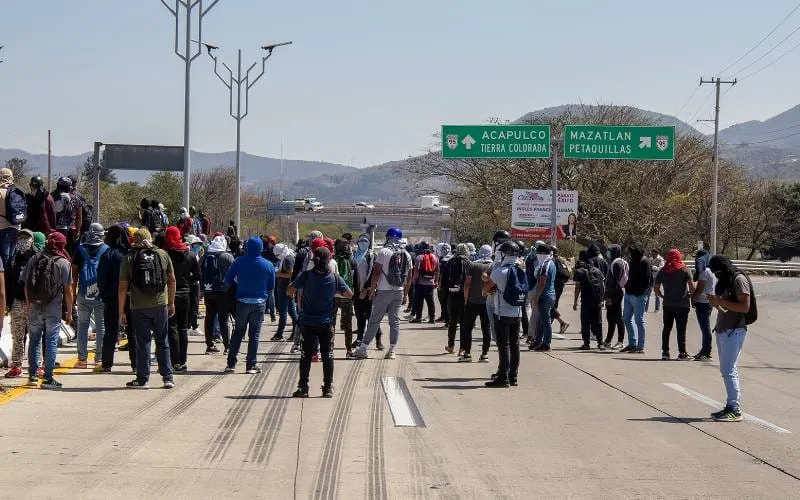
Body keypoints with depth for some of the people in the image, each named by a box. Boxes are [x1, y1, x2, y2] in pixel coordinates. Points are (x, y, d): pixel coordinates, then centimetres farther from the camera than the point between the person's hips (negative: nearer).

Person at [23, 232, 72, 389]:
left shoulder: (34, 260, 3)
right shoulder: (63, 263, -6)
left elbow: (26, 285, 6)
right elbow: (68, 290, -7)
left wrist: (29, 305, 16)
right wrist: (69, 312, 1)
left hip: (35, 307, 3)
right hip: (54, 309, -3)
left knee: (34, 341, 13)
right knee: (51, 342, 1)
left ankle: (33, 375, 15)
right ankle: (48, 378, 0)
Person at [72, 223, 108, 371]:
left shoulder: (80, 249, 2)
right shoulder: (106, 250, -1)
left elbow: (75, 271, 5)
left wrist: (74, 291, 13)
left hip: (84, 293, 1)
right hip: (102, 293, -1)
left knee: (82, 325, 9)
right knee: (101, 325, 3)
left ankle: (82, 358, 8)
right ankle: (99, 359, 2)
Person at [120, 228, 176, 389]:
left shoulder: (129, 258, -3)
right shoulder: (162, 255, 3)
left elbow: (123, 287, -4)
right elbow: (172, 280, 8)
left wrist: (121, 312, 1)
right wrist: (171, 303, 18)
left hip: (139, 307, -2)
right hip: (160, 305, 2)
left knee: (143, 343, 4)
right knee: (162, 342, 11)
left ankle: (142, 379, 6)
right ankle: (167, 377, 10)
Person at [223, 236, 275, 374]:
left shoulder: (239, 262, -7)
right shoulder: (268, 265, -4)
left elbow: (228, 281, -1)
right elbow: (271, 286, 3)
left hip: (242, 302, 0)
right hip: (259, 303, 0)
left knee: (238, 332, 10)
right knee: (254, 334, 6)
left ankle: (231, 363, 9)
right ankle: (251, 365, 5)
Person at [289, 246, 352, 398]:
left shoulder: (306, 276, -11)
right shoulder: (335, 278, -9)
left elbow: (289, 291, -3)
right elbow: (349, 294, 3)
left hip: (307, 322, 0)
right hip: (326, 322, 0)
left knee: (306, 355, 7)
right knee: (328, 355, 7)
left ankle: (303, 387, 6)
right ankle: (328, 388, 7)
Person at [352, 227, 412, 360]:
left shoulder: (383, 252, -9)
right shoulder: (406, 255, 6)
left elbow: (376, 272, -11)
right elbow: (409, 276, 10)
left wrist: (372, 289, -4)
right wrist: (406, 294, 17)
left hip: (384, 291, -4)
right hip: (399, 292, 4)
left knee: (374, 321, 0)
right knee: (395, 321, 8)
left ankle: (363, 349, 4)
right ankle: (392, 351, 7)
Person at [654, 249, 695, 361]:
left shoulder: (662, 271, 4)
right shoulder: (684, 270, -5)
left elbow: (656, 289, 5)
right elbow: (692, 286, -13)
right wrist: (690, 294, 6)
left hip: (668, 304, 3)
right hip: (682, 304, -3)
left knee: (667, 328, 11)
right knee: (681, 329, 2)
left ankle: (665, 352, 10)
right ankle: (682, 352, 1)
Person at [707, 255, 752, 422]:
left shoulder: (739, 280, -10)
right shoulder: (724, 282, 18)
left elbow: (745, 307, -17)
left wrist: (721, 302, -18)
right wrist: (716, 303, 4)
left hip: (734, 331, -9)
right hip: (722, 330, 9)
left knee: (729, 370, -11)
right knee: (727, 370, 8)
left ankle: (735, 410, -10)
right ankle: (731, 406, 11)